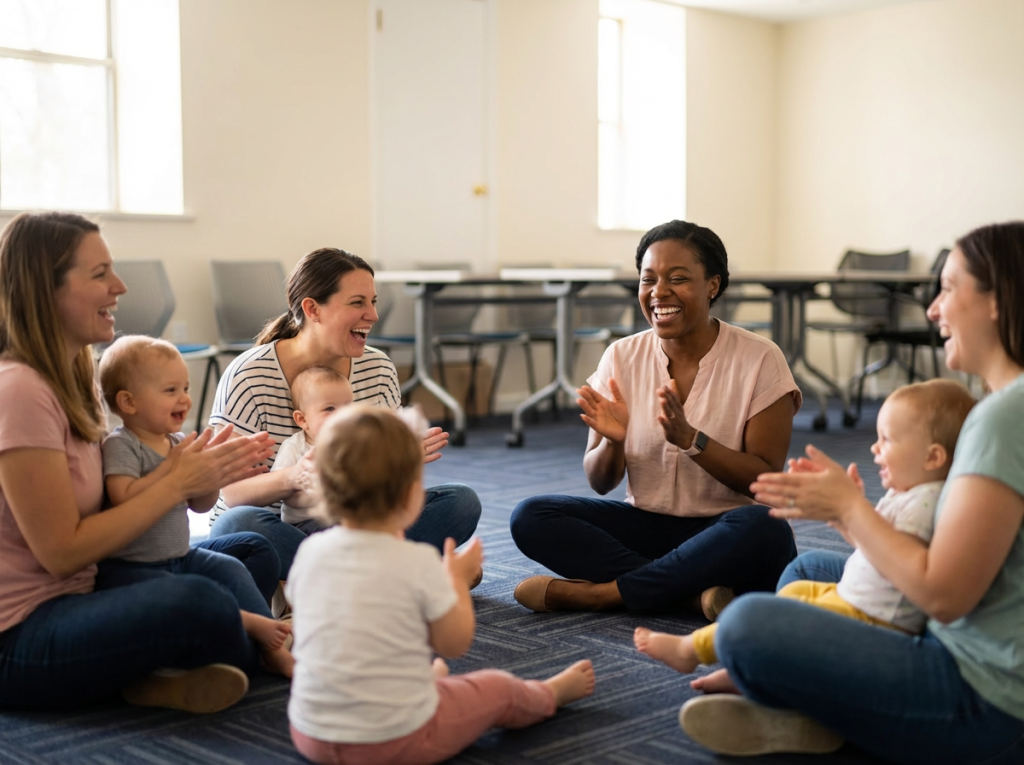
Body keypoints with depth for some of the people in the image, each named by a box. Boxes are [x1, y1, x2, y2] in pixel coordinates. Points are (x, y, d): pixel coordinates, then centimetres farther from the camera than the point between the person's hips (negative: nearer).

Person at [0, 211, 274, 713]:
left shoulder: (72, 381, 9)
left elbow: (109, 505, 6)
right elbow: (62, 551, -20)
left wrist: (202, 470, -9)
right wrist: (179, 483, -16)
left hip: (67, 603, 10)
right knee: (197, 603, -31)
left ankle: (156, 676, -8)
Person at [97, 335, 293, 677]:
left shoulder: (178, 442, 8)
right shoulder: (120, 445, -15)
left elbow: (201, 506, 12)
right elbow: (125, 499, -31)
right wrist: (173, 465, -27)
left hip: (180, 556, 7)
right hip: (129, 565, -7)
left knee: (230, 569, -7)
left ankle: (273, 647, -7)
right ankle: (248, 623, -23)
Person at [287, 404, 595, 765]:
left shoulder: (309, 552, -5)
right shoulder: (419, 563, -18)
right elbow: (456, 643, -6)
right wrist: (458, 579, 8)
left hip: (310, 735, 4)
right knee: (498, 689, 20)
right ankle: (550, 694, 49)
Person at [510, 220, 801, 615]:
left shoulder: (759, 359, -8)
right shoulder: (622, 357, 1)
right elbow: (600, 483, 2)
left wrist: (688, 438, -25)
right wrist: (612, 442, -21)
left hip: (724, 538, -3)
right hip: (645, 527, 3)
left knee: (763, 528, -36)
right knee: (530, 517, -18)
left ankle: (600, 592, -22)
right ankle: (696, 590, -23)